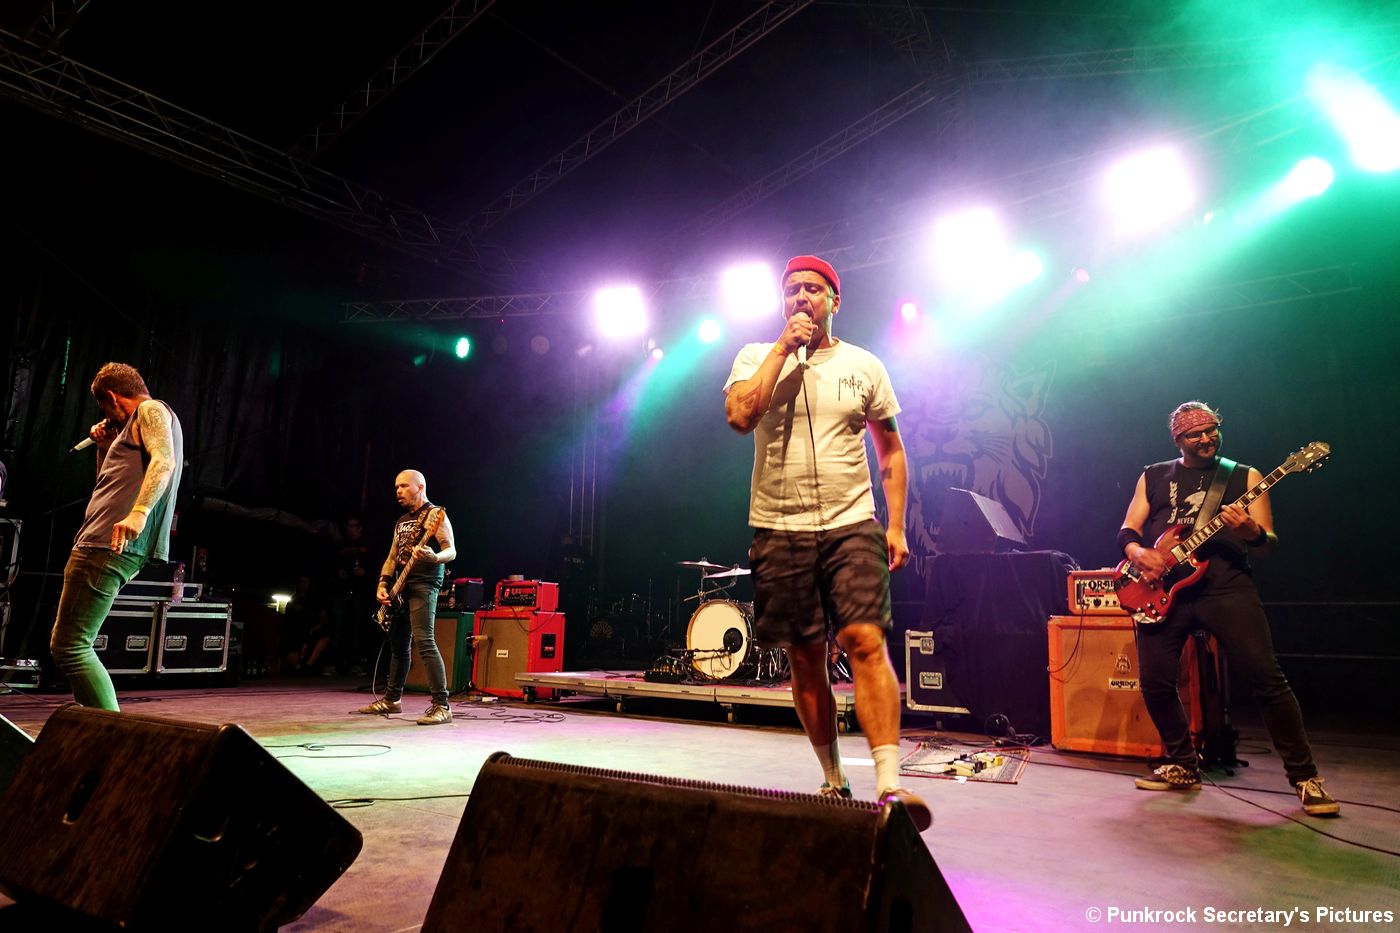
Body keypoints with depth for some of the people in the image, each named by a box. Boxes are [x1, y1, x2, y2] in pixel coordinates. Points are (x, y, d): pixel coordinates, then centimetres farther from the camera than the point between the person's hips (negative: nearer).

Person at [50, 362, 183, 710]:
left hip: (109, 547, -11)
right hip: (104, 547, 11)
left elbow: (164, 461, -22)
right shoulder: (135, 427, 30)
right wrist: (105, 449, 23)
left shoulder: (151, 410, -1)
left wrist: (139, 512, -36)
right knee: (73, 645, 16)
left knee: (69, 647, -13)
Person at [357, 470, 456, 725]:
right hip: (401, 587, 9)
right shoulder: (402, 521, 21)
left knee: (424, 641, -18)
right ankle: (392, 699, 27)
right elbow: (392, 557, 23)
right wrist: (383, 584, 9)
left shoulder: (434, 514, -6)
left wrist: (434, 558, -36)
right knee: (398, 644, 14)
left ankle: (441, 706, -20)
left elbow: (451, 551, -15)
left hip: (424, 584, -9)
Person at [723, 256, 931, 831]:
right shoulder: (756, 359, 7)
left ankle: (890, 787, -14)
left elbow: (890, 449, 13)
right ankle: (834, 782, 22)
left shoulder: (863, 366, 9)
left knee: (866, 641, -16)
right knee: (805, 658, 7)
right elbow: (740, 416, -14)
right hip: (779, 530, 1)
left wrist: (896, 525, 4)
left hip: (851, 525, 0)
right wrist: (784, 347, -9)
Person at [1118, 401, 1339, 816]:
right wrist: (1137, 552, -11)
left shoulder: (1244, 476, 11)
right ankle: (1183, 766, 18)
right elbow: (1127, 530, 12)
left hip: (1225, 586, -2)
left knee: (1266, 679, -10)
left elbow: (1269, 543, 6)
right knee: (1155, 683, -2)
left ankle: (1305, 777, 7)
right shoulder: (1153, 477, 16)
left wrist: (1252, 533, -18)